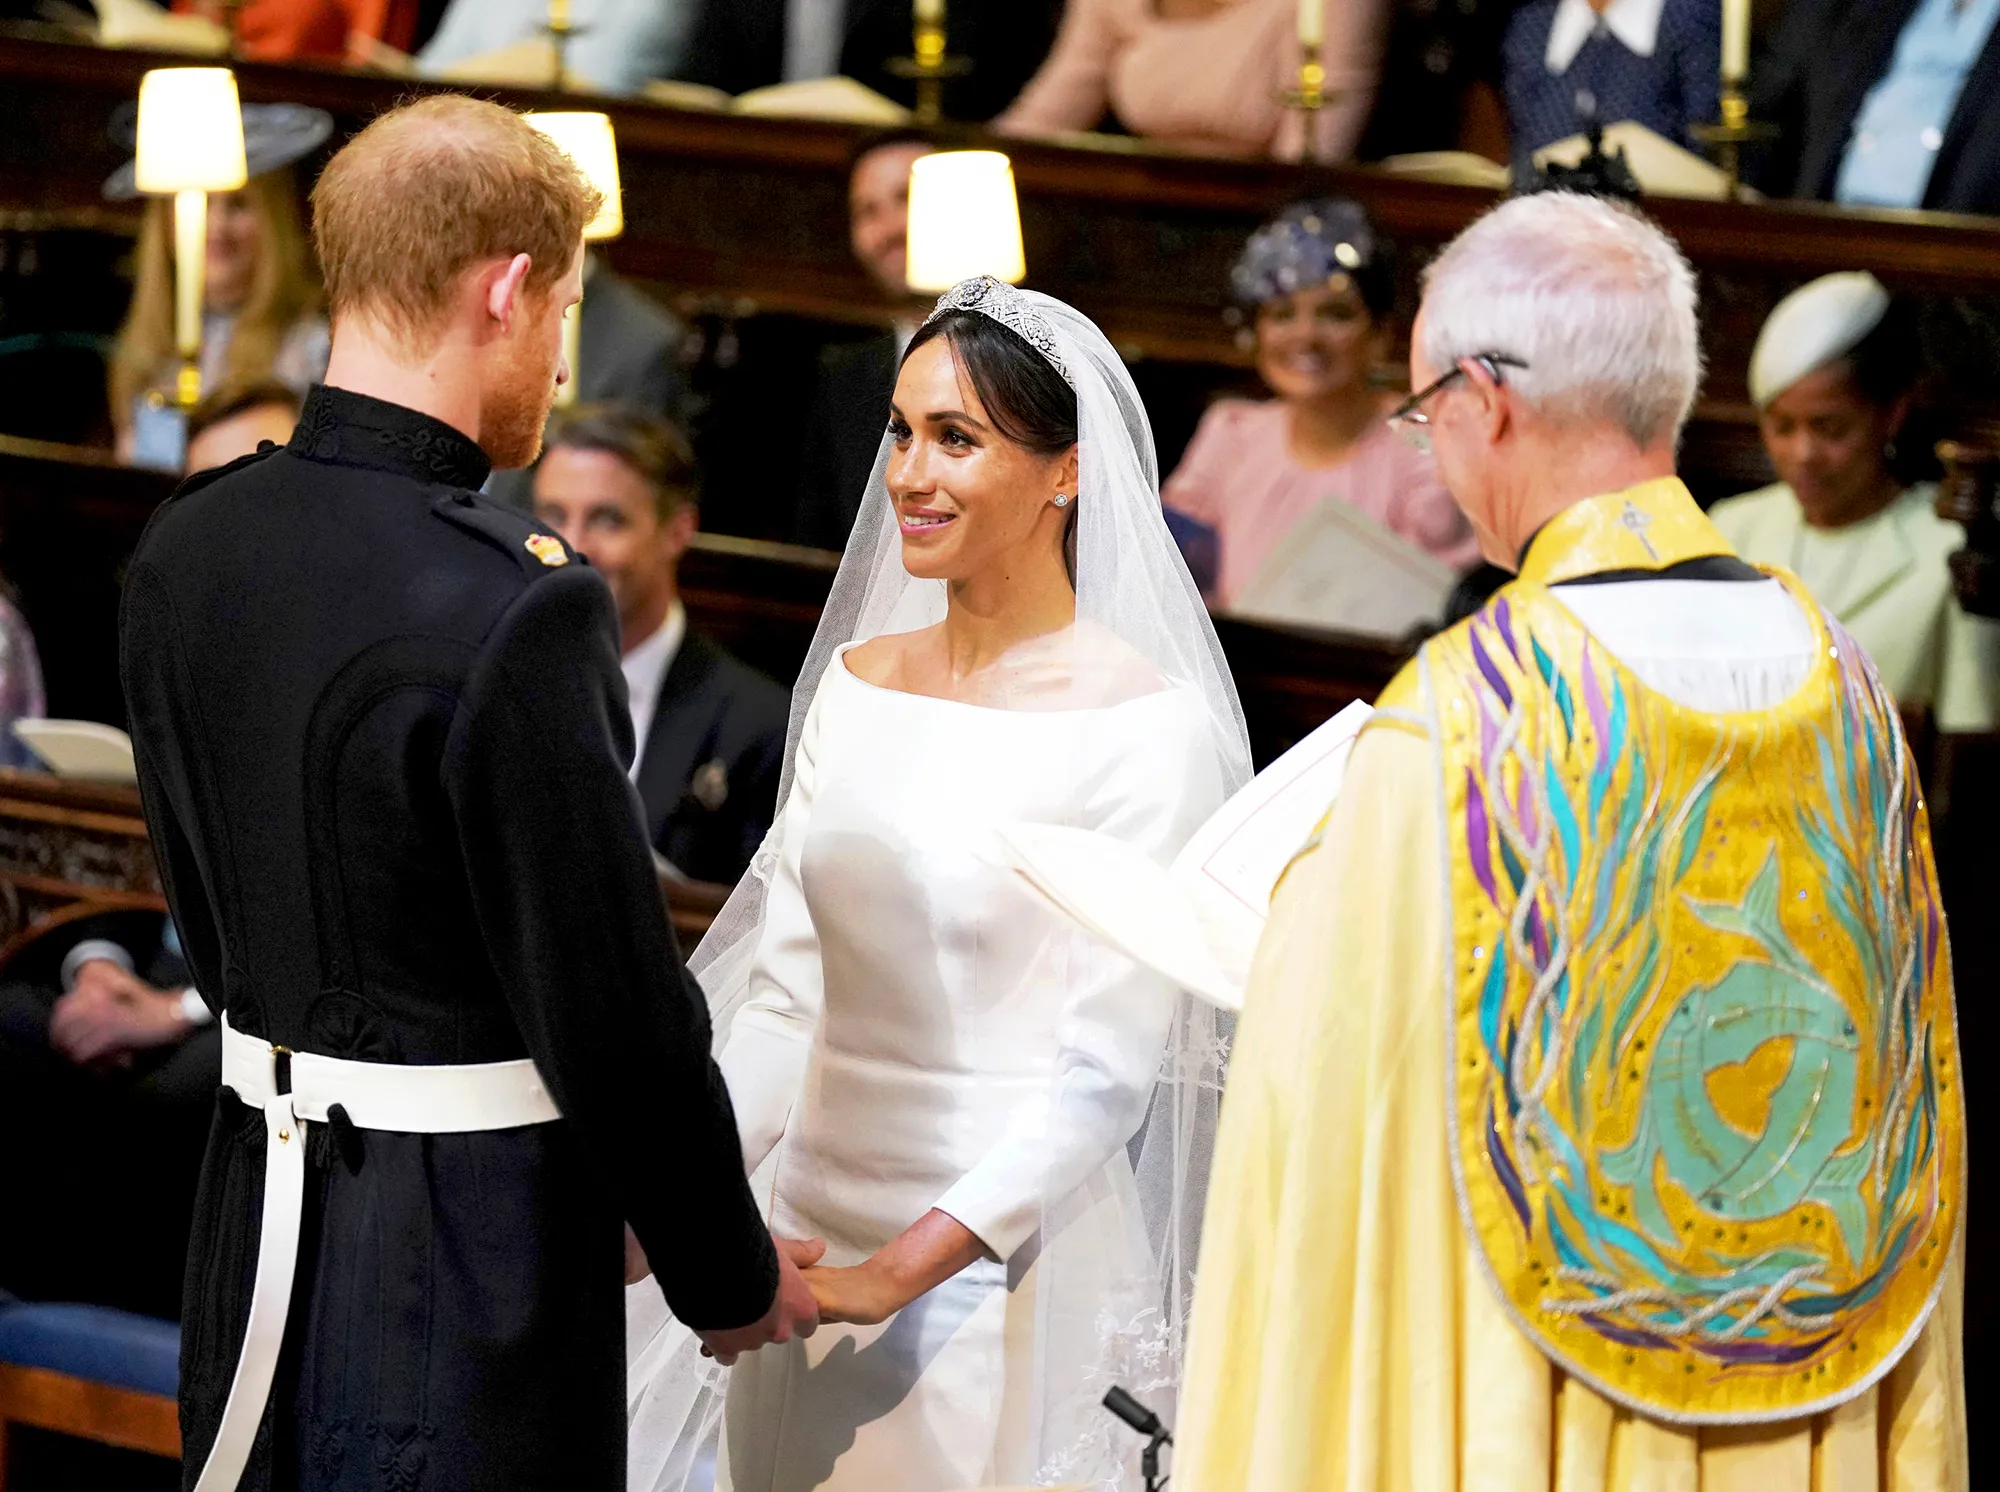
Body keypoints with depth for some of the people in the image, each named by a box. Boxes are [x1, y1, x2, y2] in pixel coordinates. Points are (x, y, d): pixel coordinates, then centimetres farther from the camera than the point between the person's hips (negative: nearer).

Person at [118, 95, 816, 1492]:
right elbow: (613, 998, -17)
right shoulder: (519, 605, -21)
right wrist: (732, 1274, -4)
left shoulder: (184, 552, 3)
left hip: (260, 1224, 8)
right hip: (473, 1259, -8)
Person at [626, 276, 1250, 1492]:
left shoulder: (1146, 723, -12)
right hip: (809, 1244, 6)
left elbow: (1108, 1062, -15)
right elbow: (785, 994, 7)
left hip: (1006, 1278, -6)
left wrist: (899, 1271, -21)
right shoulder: (854, 682, 7)